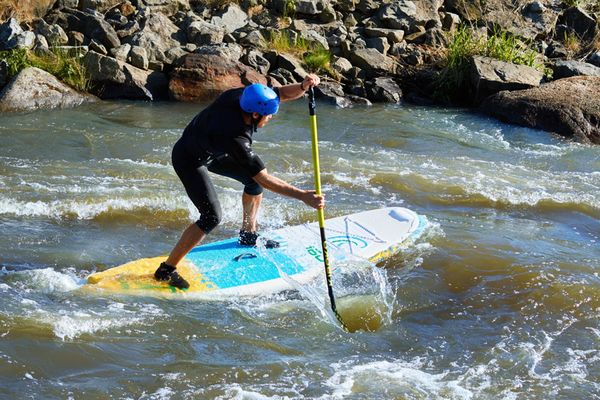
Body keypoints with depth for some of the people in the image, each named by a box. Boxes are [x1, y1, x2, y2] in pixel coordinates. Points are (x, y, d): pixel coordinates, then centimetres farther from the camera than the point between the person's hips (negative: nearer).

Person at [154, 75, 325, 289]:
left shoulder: (242, 95, -22)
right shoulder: (235, 138, -39)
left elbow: (283, 93, -12)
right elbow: (265, 180, -36)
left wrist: (303, 86, -34)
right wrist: (303, 195, -38)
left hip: (212, 149, 9)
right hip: (190, 161, -9)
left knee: (253, 178, 10)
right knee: (211, 217, -15)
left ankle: (248, 235, 31)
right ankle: (167, 269, -6)